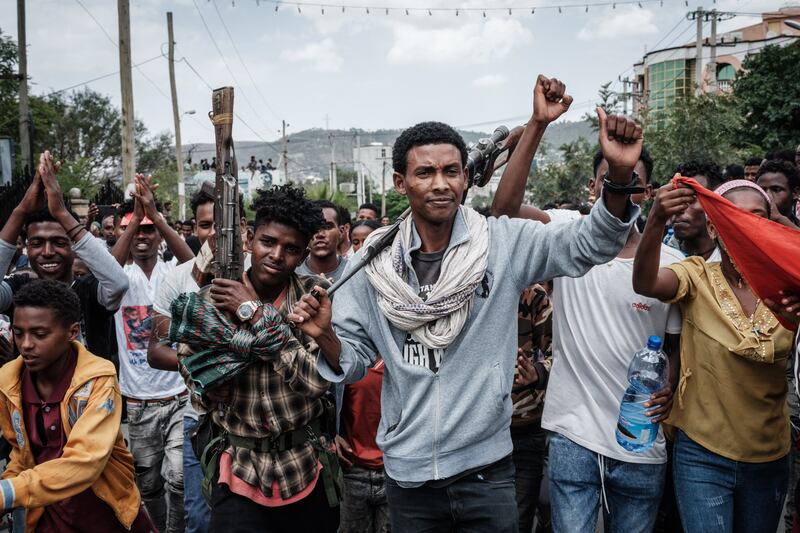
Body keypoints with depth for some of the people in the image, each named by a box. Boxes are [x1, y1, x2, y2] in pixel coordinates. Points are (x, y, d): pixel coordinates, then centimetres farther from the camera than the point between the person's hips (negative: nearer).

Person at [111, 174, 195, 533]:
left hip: (179, 395, -1)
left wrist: (154, 215, -34)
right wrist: (136, 216, -32)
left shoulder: (173, 274, -1)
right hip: (138, 401, 2)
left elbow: (192, 263, -24)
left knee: (178, 477, -11)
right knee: (148, 484, 14)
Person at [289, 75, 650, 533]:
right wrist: (325, 337, -20)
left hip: (486, 470, -1)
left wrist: (620, 177, -29)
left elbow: (590, 244, -12)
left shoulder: (504, 243, -7)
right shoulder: (376, 262, -3)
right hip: (407, 473, 2)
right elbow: (355, 360, 2)